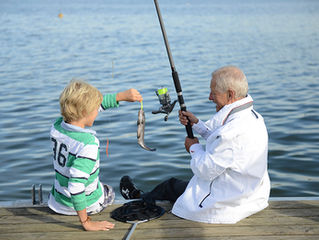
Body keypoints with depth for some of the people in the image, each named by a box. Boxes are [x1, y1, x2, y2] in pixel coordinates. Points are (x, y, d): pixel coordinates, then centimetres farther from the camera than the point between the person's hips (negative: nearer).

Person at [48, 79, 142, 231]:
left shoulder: (57, 126, -11)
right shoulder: (88, 144, -33)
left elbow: (87, 106, 2)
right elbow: (76, 187, -37)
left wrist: (122, 96, 4)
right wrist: (86, 223, -29)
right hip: (87, 205, -6)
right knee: (109, 192, 29)